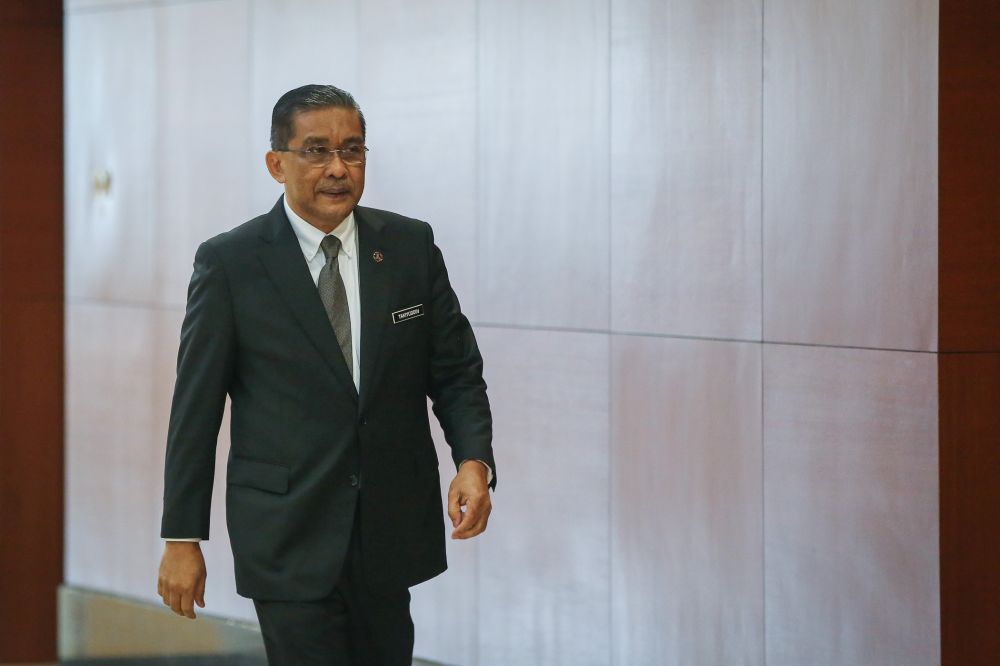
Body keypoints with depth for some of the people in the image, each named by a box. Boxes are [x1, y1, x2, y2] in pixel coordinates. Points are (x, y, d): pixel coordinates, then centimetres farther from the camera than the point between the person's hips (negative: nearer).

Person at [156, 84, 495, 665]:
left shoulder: (411, 246, 3)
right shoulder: (230, 263, -5)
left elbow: (455, 370, 7)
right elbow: (196, 407, -3)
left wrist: (475, 460, -12)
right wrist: (182, 538, -4)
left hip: (391, 530, 4)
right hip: (288, 539, -3)